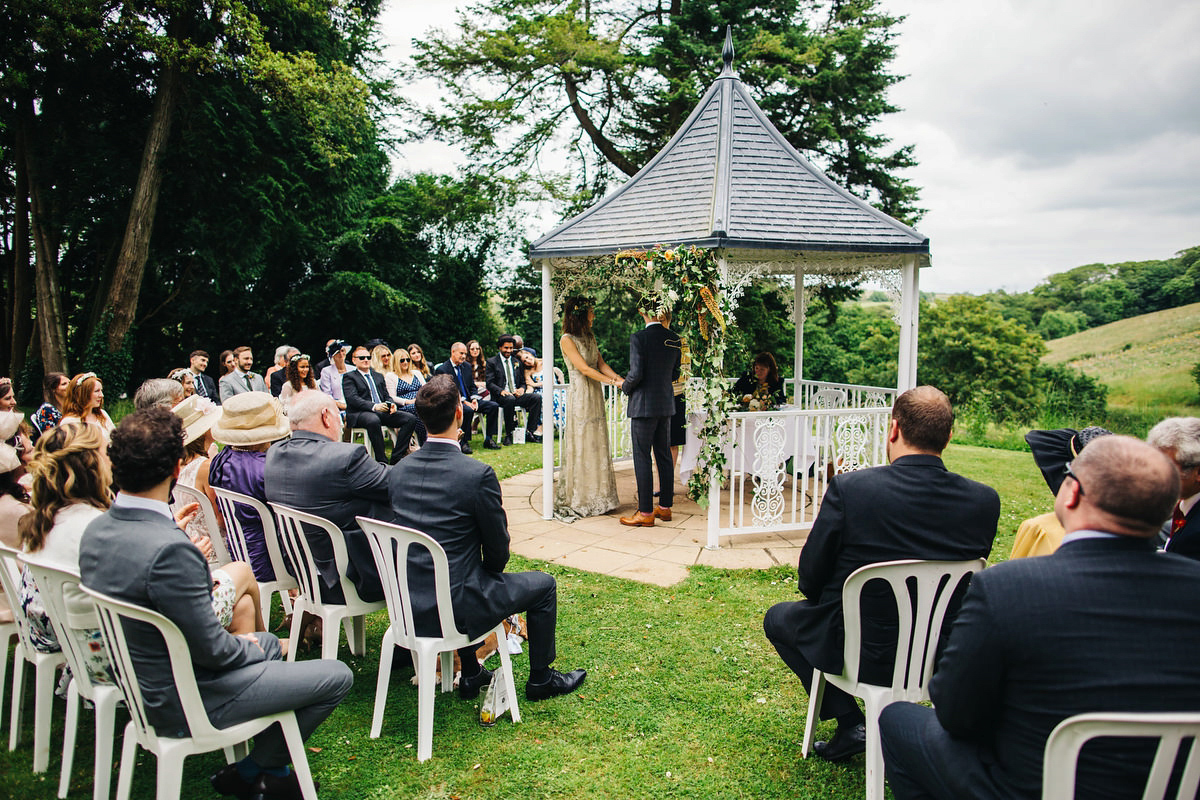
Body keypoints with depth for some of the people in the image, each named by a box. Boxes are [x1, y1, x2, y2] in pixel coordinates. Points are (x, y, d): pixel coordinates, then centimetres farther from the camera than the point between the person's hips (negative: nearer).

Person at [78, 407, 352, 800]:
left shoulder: (96, 529, -6)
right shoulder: (170, 549, -34)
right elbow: (210, 649, -25)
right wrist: (249, 647, -5)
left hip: (140, 686, 9)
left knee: (269, 643, 30)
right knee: (338, 676, -1)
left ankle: (266, 767, 33)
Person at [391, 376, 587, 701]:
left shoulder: (399, 471, -1)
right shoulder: (478, 474, -20)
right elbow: (498, 548, -9)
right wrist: (492, 573, 15)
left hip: (408, 605, 6)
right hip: (455, 607, -6)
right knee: (543, 584, 14)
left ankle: (470, 675, 40)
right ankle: (540, 679, 29)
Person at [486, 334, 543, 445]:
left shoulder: (517, 362, 21)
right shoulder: (492, 362, 7)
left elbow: (523, 382, 21)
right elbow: (489, 383, -3)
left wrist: (522, 389, -5)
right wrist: (501, 391, -22)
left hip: (517, 394, 5)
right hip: (501, 396, -4)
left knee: (537, 397, -22)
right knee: (510, 400, -39)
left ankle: (529, 432, -21)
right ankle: (508, 435, -28)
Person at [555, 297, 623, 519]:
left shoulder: (590, 337, 14)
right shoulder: (567, 340, -11)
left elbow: (601, 364, 9)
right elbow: (584, 369, -17)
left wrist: (620, 378, -6)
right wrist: (613, 382, -19)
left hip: (596, 395, 8)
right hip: (580, 397, -8)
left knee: (597, 445, 9)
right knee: (581, 446, -3)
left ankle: (596, 498, 17)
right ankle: (577, 501, 6)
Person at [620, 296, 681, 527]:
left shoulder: (638, 338, -15)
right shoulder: (674, 339, 5)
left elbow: (636, 373, -19)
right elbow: (675, 373, 11)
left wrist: (625, 386, 0)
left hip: (644, 404, -7)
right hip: (666, 404, 7)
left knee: (642, 458, -1)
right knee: (664, 456, 14)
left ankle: (645, 513, 2)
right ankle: (665, 507, 22)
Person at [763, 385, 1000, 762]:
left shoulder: (849, 488, -24)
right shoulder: (985, 500, -12)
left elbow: (810, 578, -13)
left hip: (861, 653, -5)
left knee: (778, 617, 22)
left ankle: (851, 724, 15)